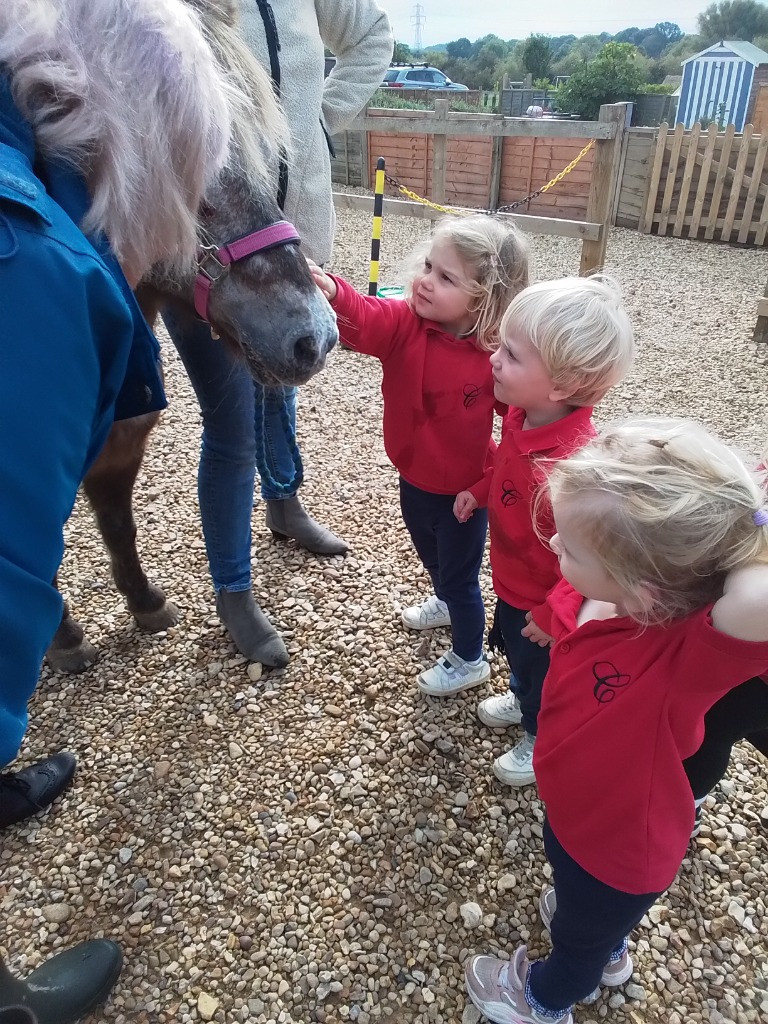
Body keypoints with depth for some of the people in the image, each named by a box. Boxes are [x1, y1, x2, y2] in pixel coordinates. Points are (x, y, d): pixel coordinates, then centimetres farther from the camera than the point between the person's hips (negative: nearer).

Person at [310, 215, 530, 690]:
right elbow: (362, 319, -37)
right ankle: (445, 603, 65)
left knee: (460, 576, 13)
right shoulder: (403, 323, -16)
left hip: (464, 490, -5)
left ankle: (469, 661, 38)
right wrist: (331, 291, -57)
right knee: (430, 554, 32)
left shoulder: (498, 354, -23)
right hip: (414, 478, 5)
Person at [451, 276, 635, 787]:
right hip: (512, 580, 8)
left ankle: (541, 739, 52)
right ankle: (522, 699, 65)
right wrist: (479, 491, 0)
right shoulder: (523, 414, -16)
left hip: (544, 601, -8)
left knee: (543, 668, 22)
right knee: (514, 649, 34)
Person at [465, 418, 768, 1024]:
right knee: (575, 883, 39)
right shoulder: (579, 597, -26)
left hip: (623, 844, -6)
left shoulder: (688, 650, -46)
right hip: (575, 804, 6)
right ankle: (609, 951, 75)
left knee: (582, 929, 30)